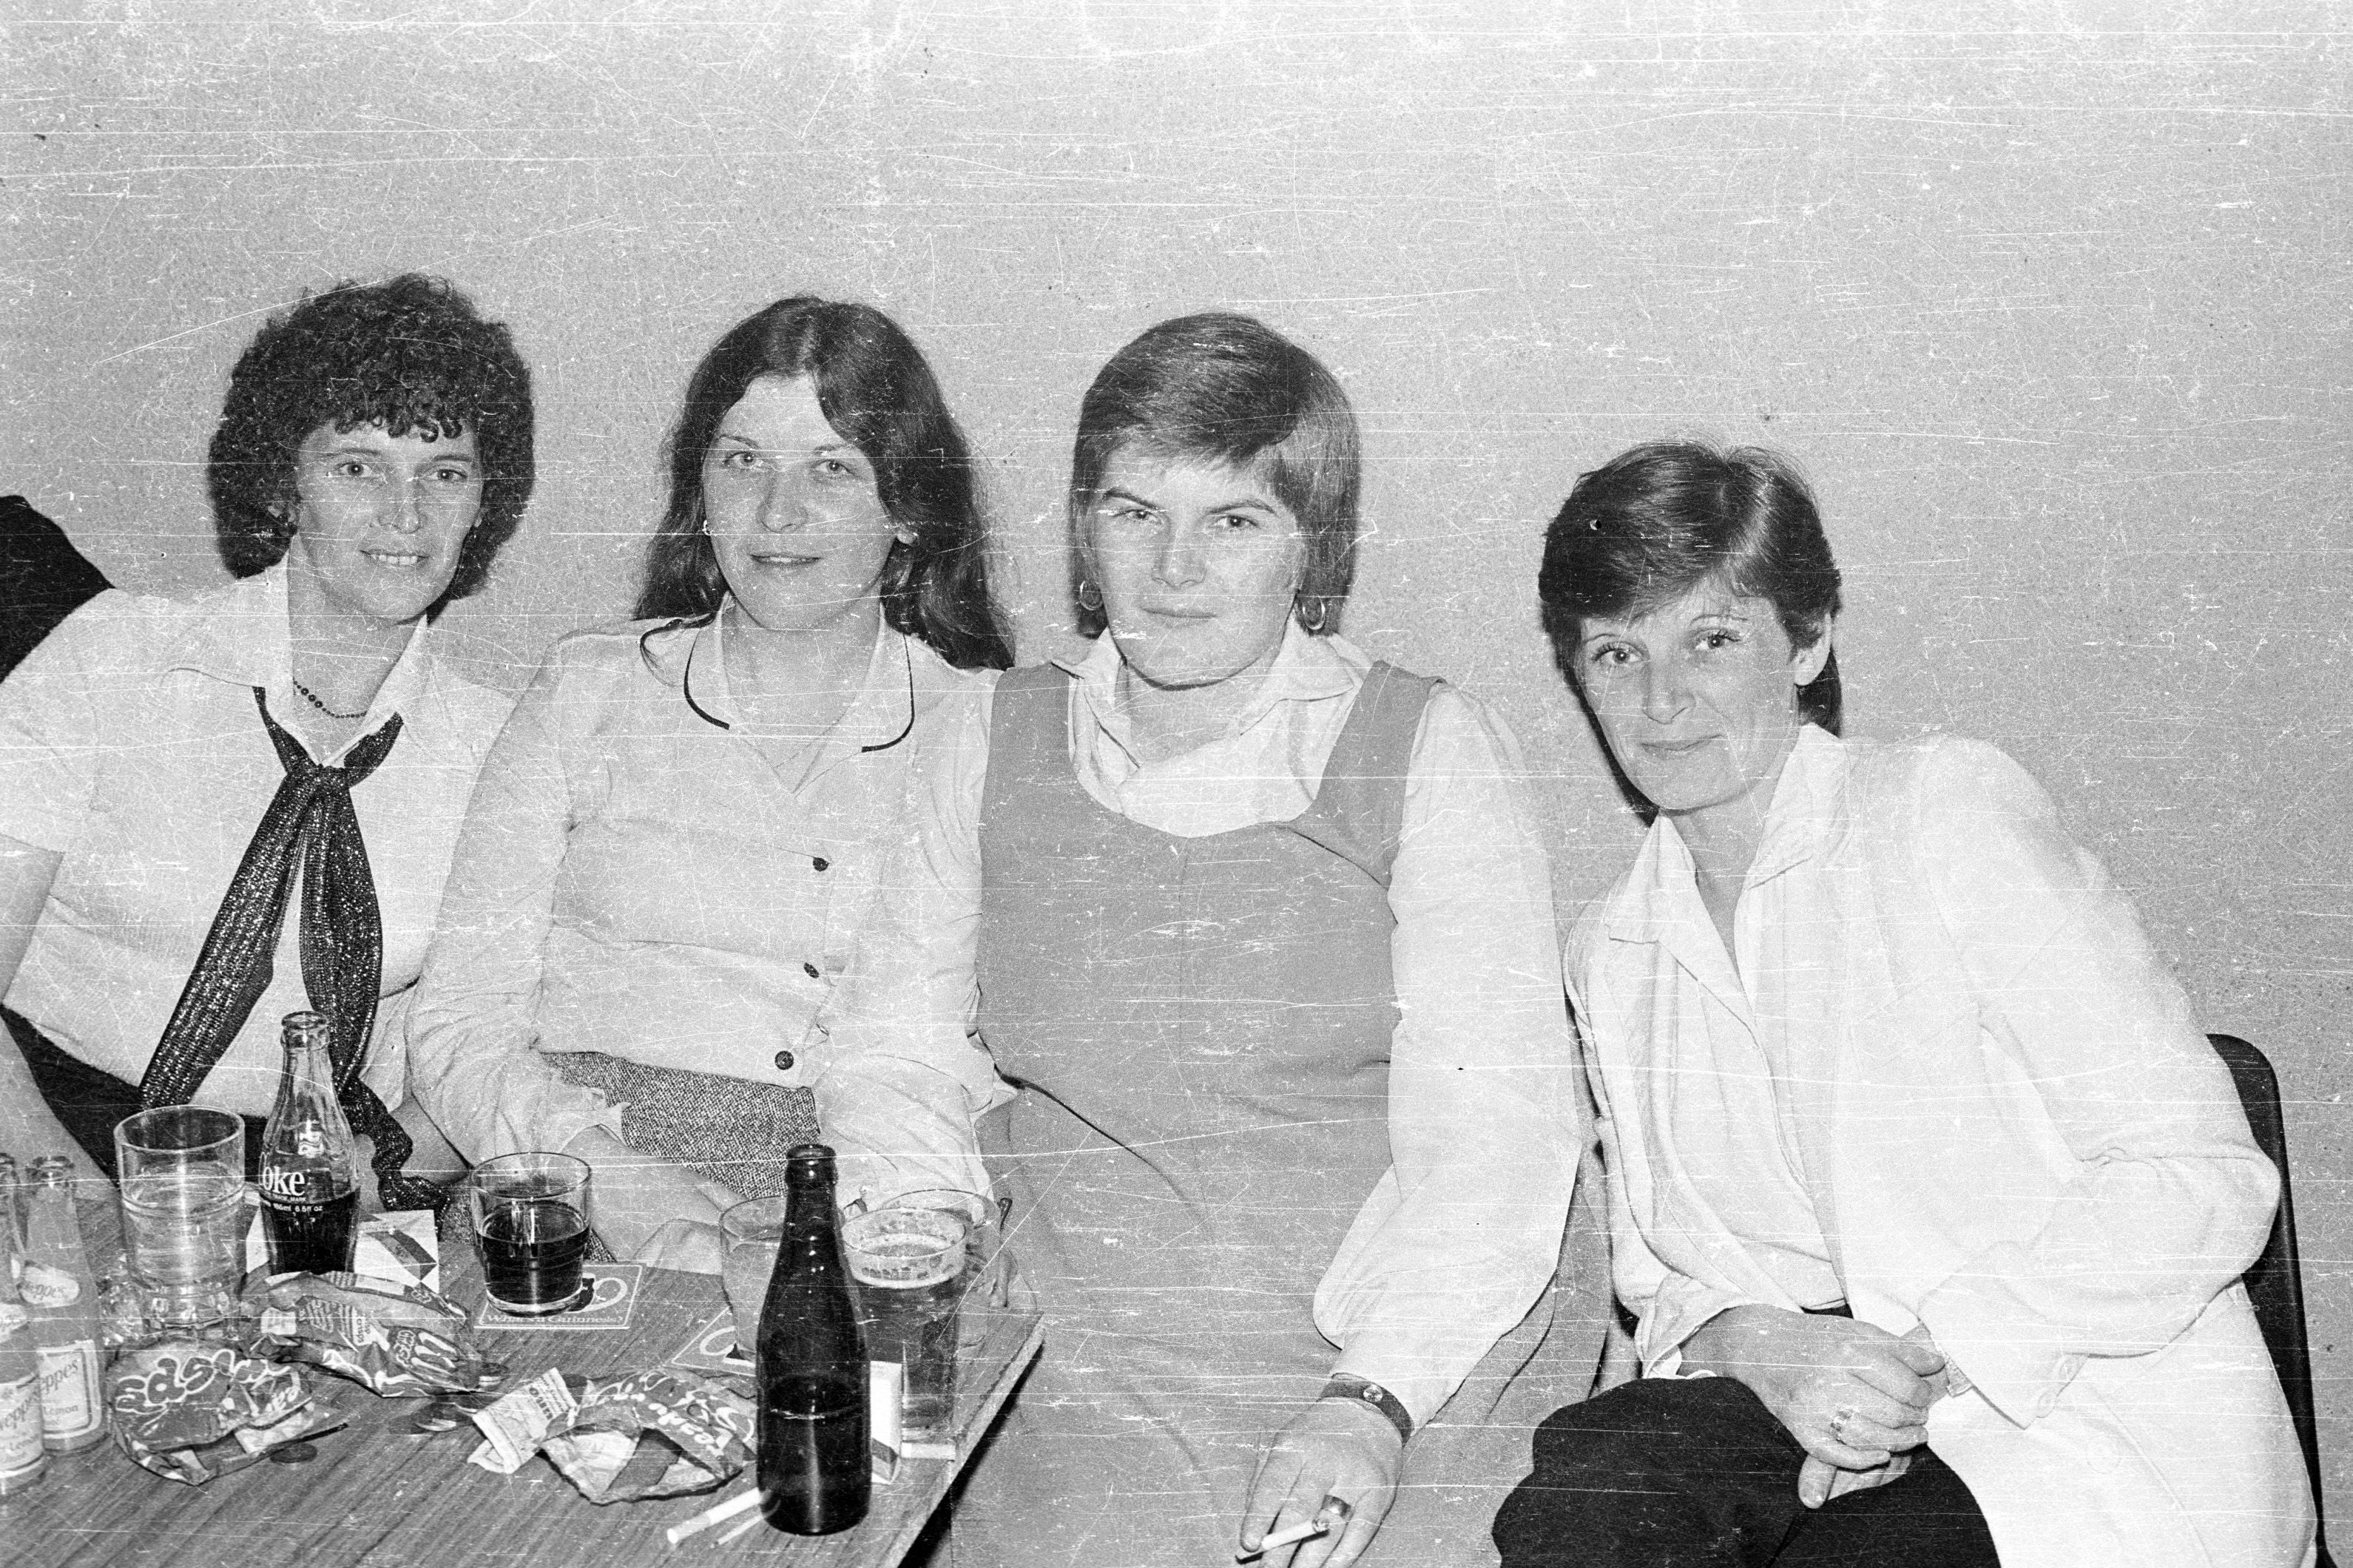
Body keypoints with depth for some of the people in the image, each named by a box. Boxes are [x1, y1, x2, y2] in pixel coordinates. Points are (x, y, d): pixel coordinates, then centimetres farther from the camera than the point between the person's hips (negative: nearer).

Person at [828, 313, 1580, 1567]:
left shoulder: (1430, 750, 1)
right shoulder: (1008, 743, 10)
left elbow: (1490, 1132, -8)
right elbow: (897, 1043, 13)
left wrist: (1372, 1402, -19)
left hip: (1411, 1355, -2)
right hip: (1091, 1357, 2)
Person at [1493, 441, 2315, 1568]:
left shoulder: (1951, 810, -6)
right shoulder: (1611, 959, 13)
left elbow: (2204, 1180, -10)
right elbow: (1657, 1279, 15)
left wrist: (1932, 1360, -17)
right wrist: (1752, 1343, -9)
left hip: (2097, 1433, -4)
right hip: (1822, 1419, 4)